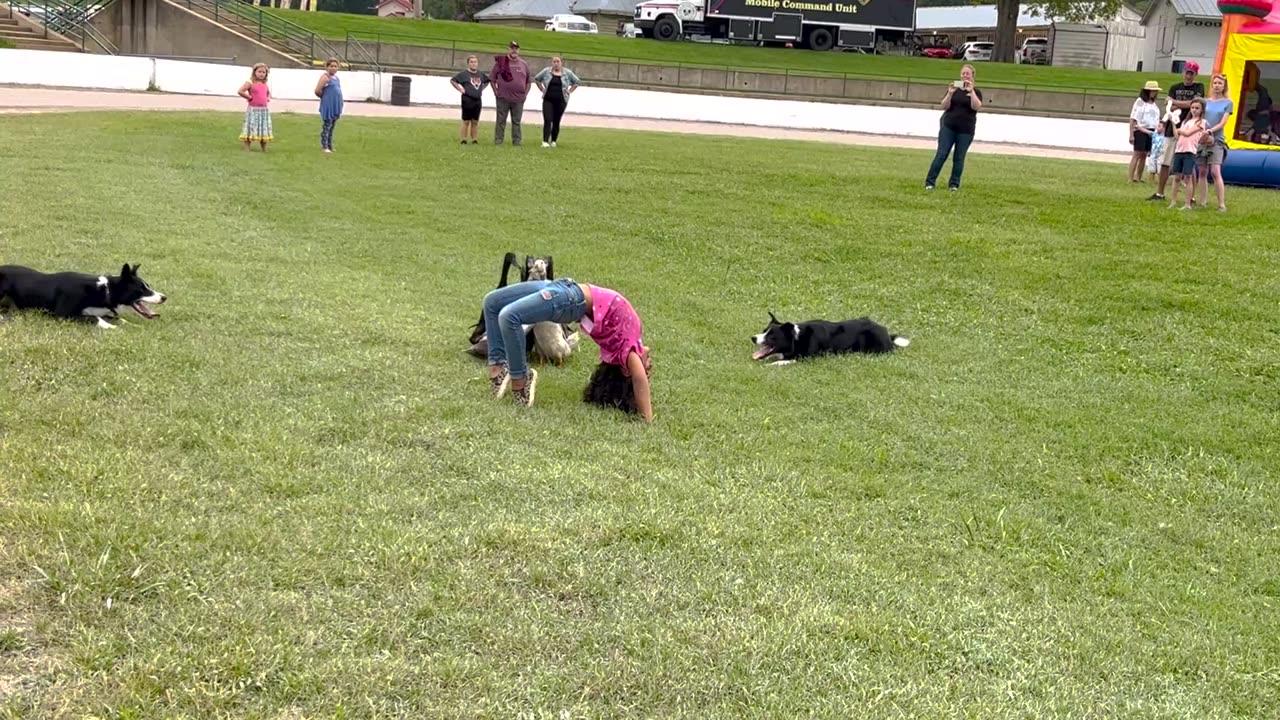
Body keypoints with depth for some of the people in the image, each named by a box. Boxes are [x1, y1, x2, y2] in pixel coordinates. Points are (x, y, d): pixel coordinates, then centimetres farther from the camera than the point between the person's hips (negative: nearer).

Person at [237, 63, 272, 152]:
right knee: (250, 129, -4)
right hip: (253, 110, -6)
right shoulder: (250, 84, -8)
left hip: (264, 110, 6)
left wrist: (268, 98, 11)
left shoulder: (265, 85, 12)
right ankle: (247, 150, 1)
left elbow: (269, 93, 32)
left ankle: (264, 150, 20)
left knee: (264, 131, 10)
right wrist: (249, 97, -11)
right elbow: (240, 91, -18)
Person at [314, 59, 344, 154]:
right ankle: (324, 147, 3)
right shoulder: (325, 77, -11)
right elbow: (317, 91, -17)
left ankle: (330, 146, 20)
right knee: (326, 126, -2)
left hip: (336, 106, 8)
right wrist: (325, 97, 0)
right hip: (328, 106, -8)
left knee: (332, 127, 13)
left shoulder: (336, 77, 13)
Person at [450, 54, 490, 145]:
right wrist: (460, 89, -11)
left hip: (478, 101, 5)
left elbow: (487, 81, 27)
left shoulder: (481, 74, 9)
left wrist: (482, 88, 12)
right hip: (467, 101, -5)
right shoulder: (464, 74, -7)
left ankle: (474, 139, 16)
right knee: (466, 121, 0)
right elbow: (452, 81, -8)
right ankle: (464, 140, 4)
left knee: (475, 121, 9)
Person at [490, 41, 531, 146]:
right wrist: (496, 92, -1)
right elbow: (492, 79, 5)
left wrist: (525, 93, 7)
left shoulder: (524, 64, 9)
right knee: (501, 121, 1)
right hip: (503, 98, -2)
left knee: (516, 121, 6)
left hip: (518, 99, 2)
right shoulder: (501, 62, 1)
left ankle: (516, 142, 10)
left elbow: (528, 81, 17)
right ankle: (498, 141, 5)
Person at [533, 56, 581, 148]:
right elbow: (537, 79, 16)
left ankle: (553, 141, 17)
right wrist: (542, 90, 7)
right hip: (548, 100, 0)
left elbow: (577, 82, 11)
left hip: (561, 101, 0)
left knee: (556, 122, 5)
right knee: (547, 120, -11)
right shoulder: (546, 71, 3)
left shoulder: (567, 73, 1)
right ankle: (545, 141, -15)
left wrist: (569, 91, 3)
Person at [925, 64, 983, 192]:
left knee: (959, 158, 3)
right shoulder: (954, 89, 7)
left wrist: (971, 91, -20)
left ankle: (954, 184, 9)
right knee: (941, 155, -5)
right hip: (948, 127, 0)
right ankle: (930, 182, -4)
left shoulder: (976, 92, 4)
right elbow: (944, 106, -1)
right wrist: (950, 93, -16)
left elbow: (976, 107, -14)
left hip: (966, 130, 0)